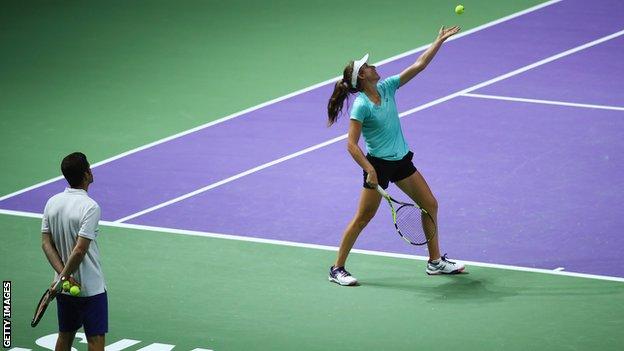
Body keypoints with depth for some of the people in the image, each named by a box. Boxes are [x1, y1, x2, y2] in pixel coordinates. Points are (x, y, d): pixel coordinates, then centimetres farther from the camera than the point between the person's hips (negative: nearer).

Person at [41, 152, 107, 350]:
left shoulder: (52, 203, 0)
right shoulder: (90, 207, -21)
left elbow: (46, 243, -1)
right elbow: (80, 250, -24)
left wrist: (63, 276, -7)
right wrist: (64, 277, -14)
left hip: (64, 289, 7)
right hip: (91, 288, -7)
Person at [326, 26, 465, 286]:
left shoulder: (386, 87, 1)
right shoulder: (361, 106, -19)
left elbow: (418, 65, 4)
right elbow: (352, 145, -20)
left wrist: (440, 40, 2)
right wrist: (370, 171, -28)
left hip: (401, 160, 8)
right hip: (379, 164, -8)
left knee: (430, 204, 9)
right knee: (363, 218, -3)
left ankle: (435, 262, 21)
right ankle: (337, 269, 8)